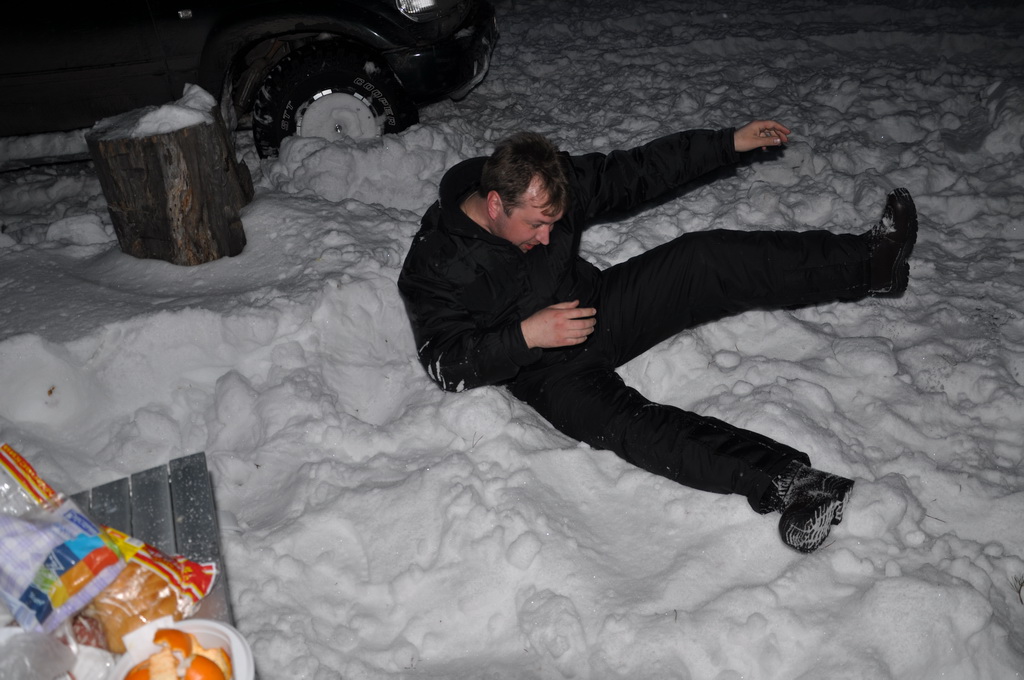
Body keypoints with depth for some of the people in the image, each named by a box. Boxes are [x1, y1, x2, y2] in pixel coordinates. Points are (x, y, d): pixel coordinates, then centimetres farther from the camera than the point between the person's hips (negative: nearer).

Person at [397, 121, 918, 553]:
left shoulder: (551, 185, -7)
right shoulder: (433, 267, -19)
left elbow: (635, 173, 1)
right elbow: (446, 365, -19)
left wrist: (727, 144, 0)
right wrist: (526, 336, -31)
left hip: (596, 307, 5)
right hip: (549, 370, -5)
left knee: (705, 257, -14)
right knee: (621, 421, -35)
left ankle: (871, 263, -10)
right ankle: (783, 481, -46)